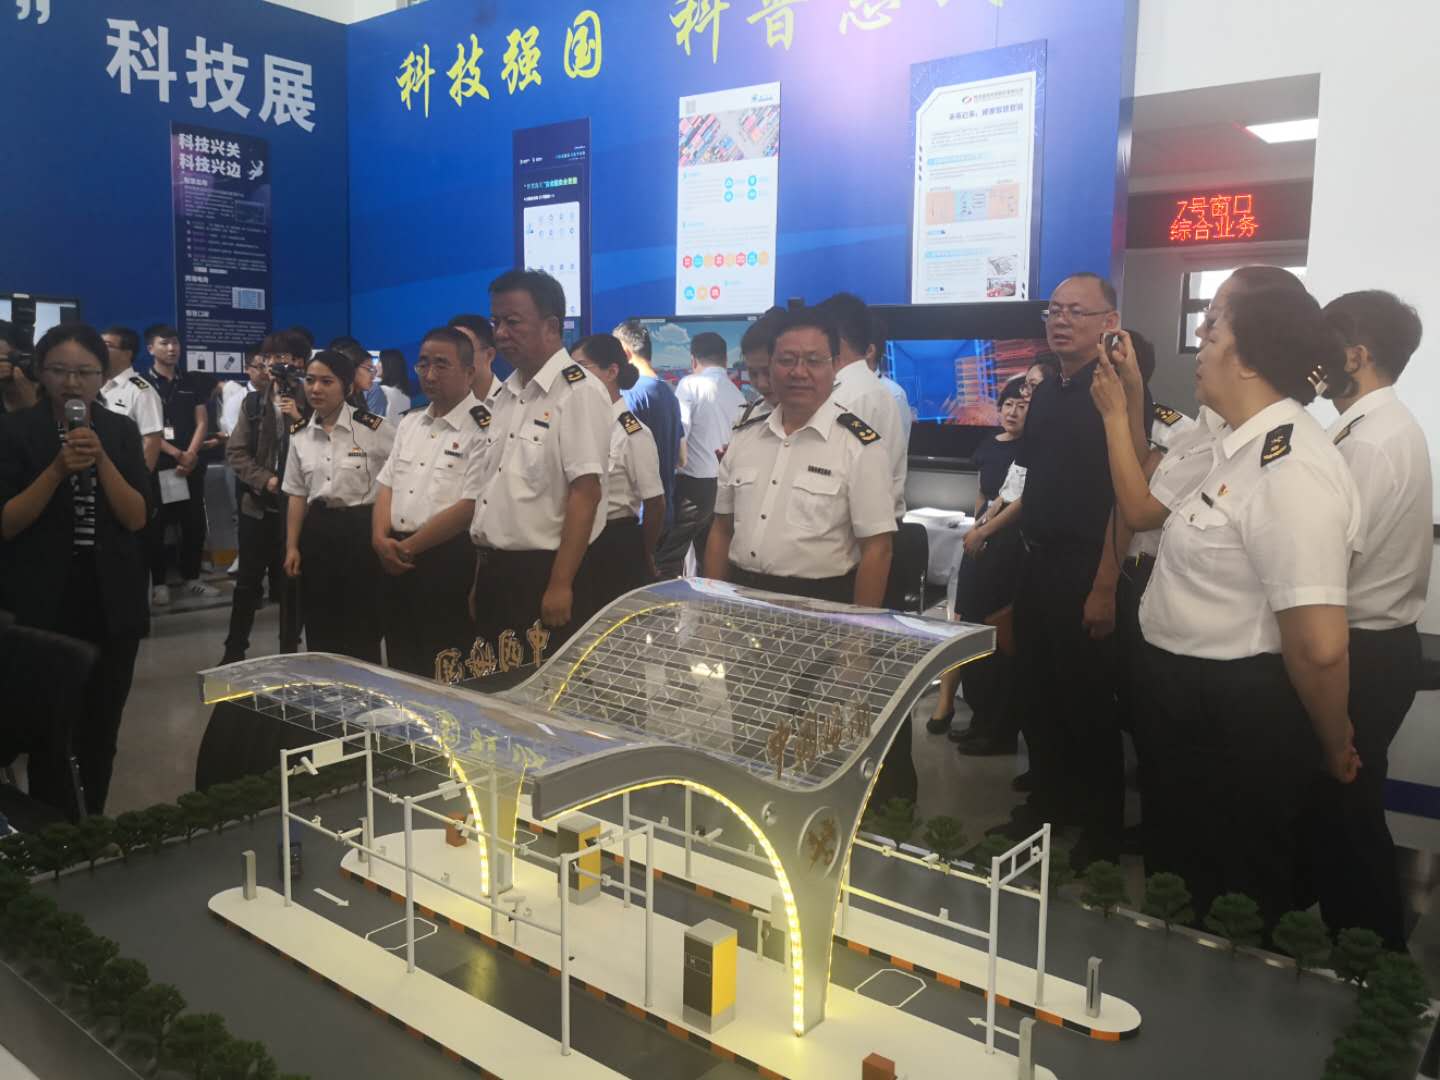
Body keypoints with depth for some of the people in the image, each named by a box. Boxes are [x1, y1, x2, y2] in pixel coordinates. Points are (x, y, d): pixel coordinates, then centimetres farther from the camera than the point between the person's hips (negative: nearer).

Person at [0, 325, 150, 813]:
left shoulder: (122, 431, 4)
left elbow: (137, 518, -3)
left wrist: (101, 458, -16)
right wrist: (58, 469, -19)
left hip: (112, 604, 2)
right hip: (42, 605, -2)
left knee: (100, 732, 11)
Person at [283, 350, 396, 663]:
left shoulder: (374, 429, -11)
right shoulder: (299, 434, 6)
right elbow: (298, 495, 13)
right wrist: (292, 546, 9)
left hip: (362, 530, -5)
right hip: (317, 531, 5)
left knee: (362, 626, 0)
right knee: (319, 627, 11)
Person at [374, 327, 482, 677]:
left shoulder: (481, 427, -11)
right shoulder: (409, 422, 15)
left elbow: (470, 506, -17)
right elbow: (387, 486, 15)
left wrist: (408, 547, -12)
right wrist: (381, 538, -4)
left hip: (449, 562, -7)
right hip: (397, 562, 7)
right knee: (401, 668, 16)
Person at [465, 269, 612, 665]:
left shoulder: (578, 392, -12)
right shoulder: (500, 397, 13)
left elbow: (585, 493, -18)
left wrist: (560, 585, -21)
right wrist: (479, 580, 17)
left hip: (544, 575, -8)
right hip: (495, 574, 8)